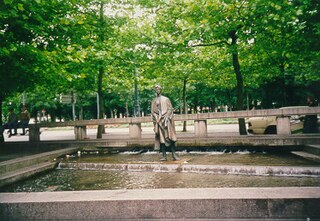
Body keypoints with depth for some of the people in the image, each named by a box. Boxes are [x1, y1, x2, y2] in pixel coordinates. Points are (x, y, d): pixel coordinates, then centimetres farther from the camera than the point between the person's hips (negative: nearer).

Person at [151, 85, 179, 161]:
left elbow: (170, 109, 4)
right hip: (159, 121, 1)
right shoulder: (154, 101, 13)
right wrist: (157, 119, -7)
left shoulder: (166, 99, 10)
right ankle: (164, 156, -1)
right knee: (161, 138, -3)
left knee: (170, 137, -6)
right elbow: (152, 111, 8)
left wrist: (166, 117, -10)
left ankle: (174, 155, -4)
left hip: (167, 120, -1)